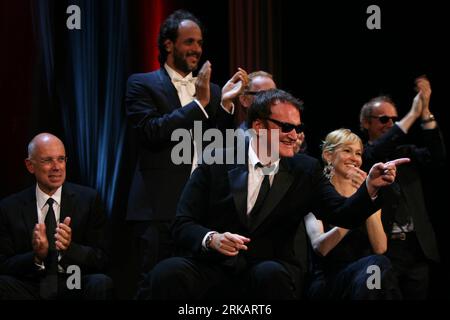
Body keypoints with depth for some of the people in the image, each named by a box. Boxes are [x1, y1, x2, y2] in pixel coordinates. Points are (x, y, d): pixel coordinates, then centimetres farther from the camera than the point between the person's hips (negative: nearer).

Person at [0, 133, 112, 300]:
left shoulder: (88, 199, 3)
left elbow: (101, 260, 0)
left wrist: (70, 248, -20)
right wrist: (37, 256, -21)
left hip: (74, 288, 0)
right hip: (30, 290, 0)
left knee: (101, 283, -31)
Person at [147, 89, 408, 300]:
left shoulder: (305, 170, 9)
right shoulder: (215, 164, 3)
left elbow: (343, 215, -1)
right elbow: (183, 225, 1)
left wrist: (370, 187, -21)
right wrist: (212, 239, -20)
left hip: (271, 268, 1)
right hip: (215, 265, -1)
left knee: (271, 274, -34)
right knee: (169, 272, -30)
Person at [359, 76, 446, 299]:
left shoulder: (407, 153, 16)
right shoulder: (360, 155, 2)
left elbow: (437, 159, 0)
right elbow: (375, 156, -19)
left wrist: (425, 111, -10)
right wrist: (412, 114, -17)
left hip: (417, 250, 4)